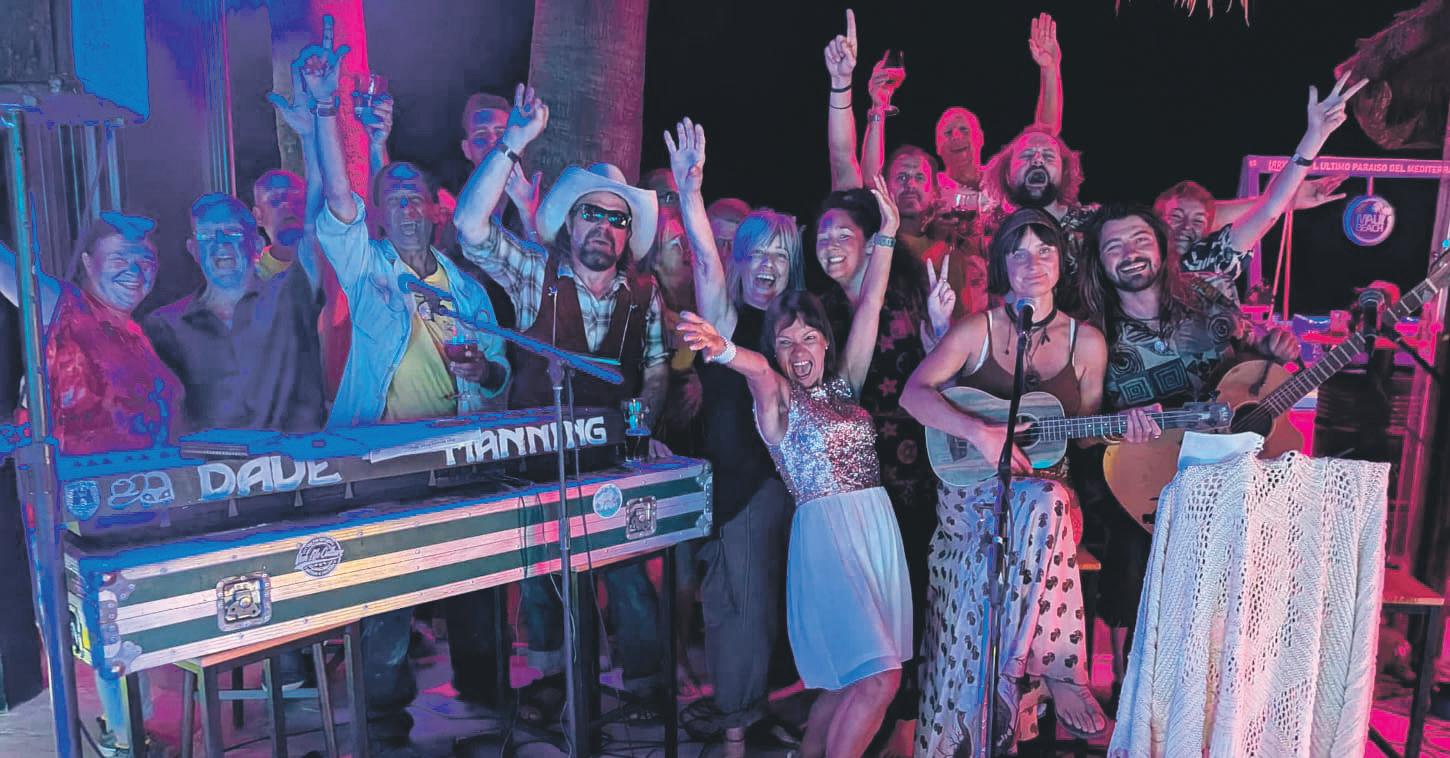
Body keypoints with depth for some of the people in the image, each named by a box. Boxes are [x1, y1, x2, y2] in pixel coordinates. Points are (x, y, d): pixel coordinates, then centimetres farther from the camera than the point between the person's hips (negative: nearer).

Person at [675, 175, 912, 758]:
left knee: (848, 677, 9)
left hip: (878, 525, 6)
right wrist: (726, 352, -47)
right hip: (828, 529, -6)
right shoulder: (777, 397, -1)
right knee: (878, 677, -13)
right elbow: (759, 370, -25)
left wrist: (886, 238, 7)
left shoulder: (843, 384, 15)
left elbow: (869, 309, 10)